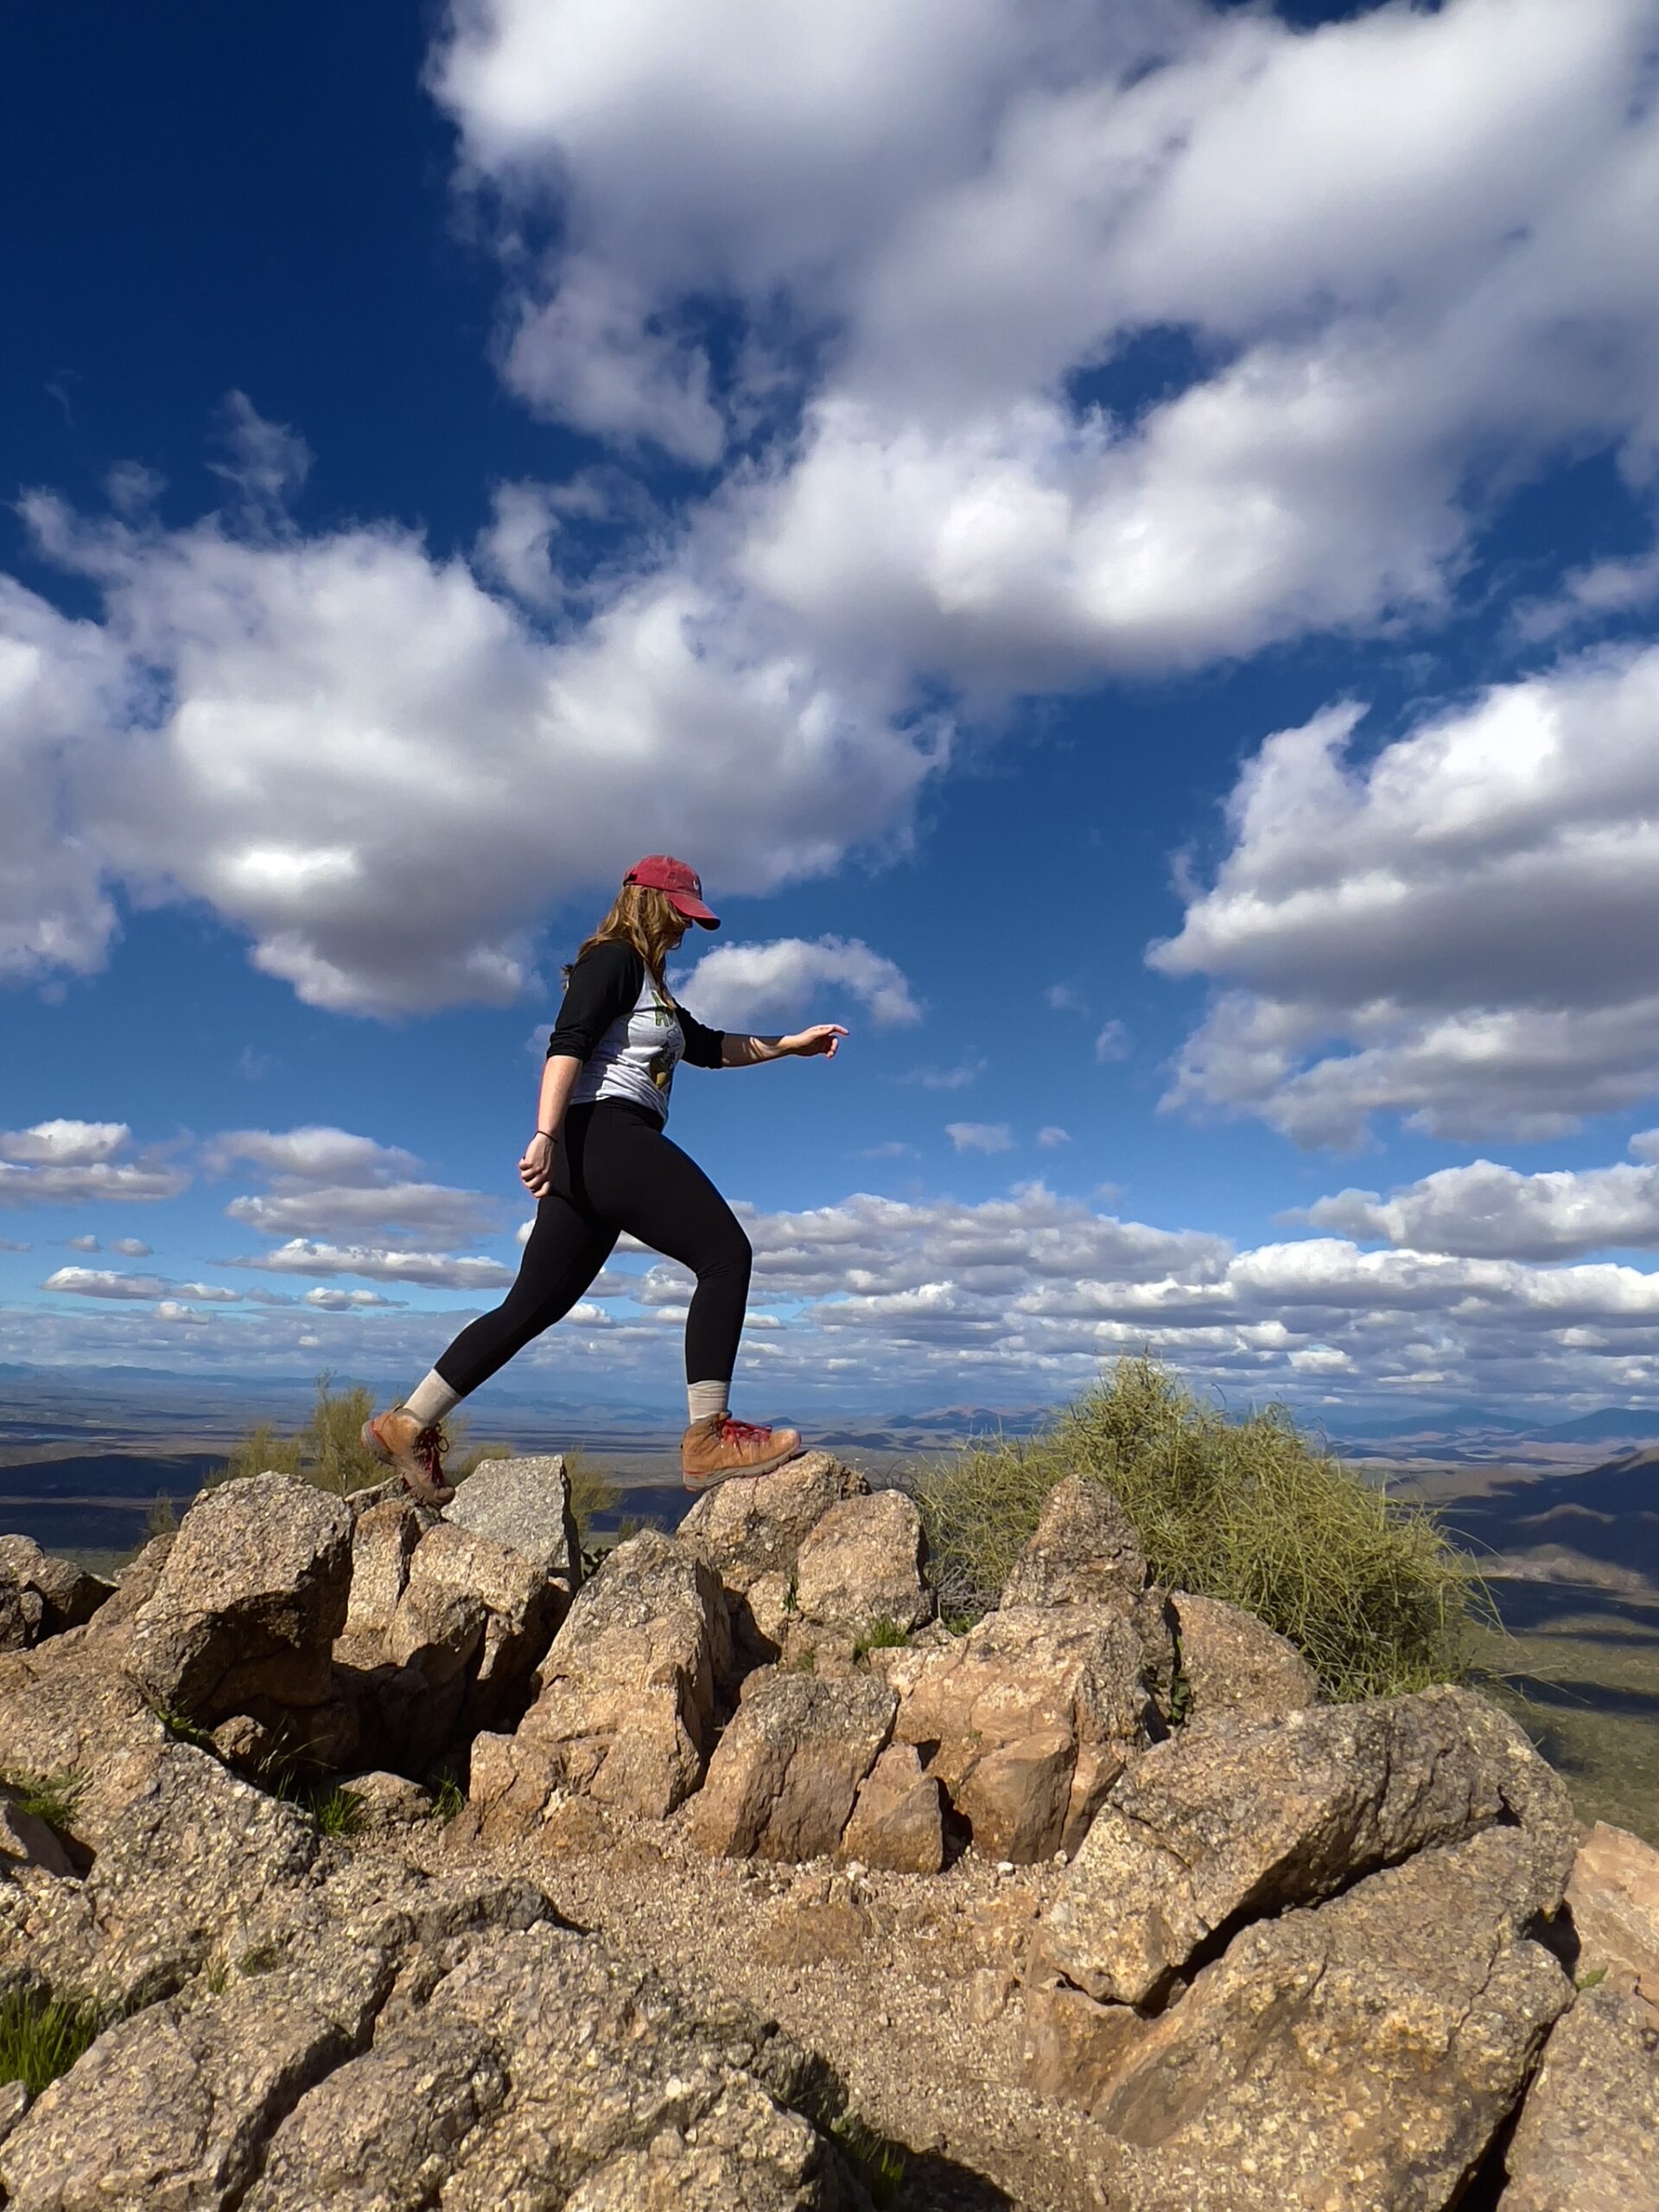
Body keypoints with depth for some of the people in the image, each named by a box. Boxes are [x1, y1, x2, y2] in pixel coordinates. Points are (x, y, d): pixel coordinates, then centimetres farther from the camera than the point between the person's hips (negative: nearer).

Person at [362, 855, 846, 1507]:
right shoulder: (614, 961, -1)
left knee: (533, 1306, 9)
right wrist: (545, 1135, -27)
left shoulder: (649, 987, 29)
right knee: (726, 1253, -13)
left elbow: (709, 1046, 35)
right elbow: (567, 1043, -15)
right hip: (604, 1135, -10)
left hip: (595, 1157, 10)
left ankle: (407, 1425, 14)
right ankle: (706, 1437, -16)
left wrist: (790, 1044, 31)